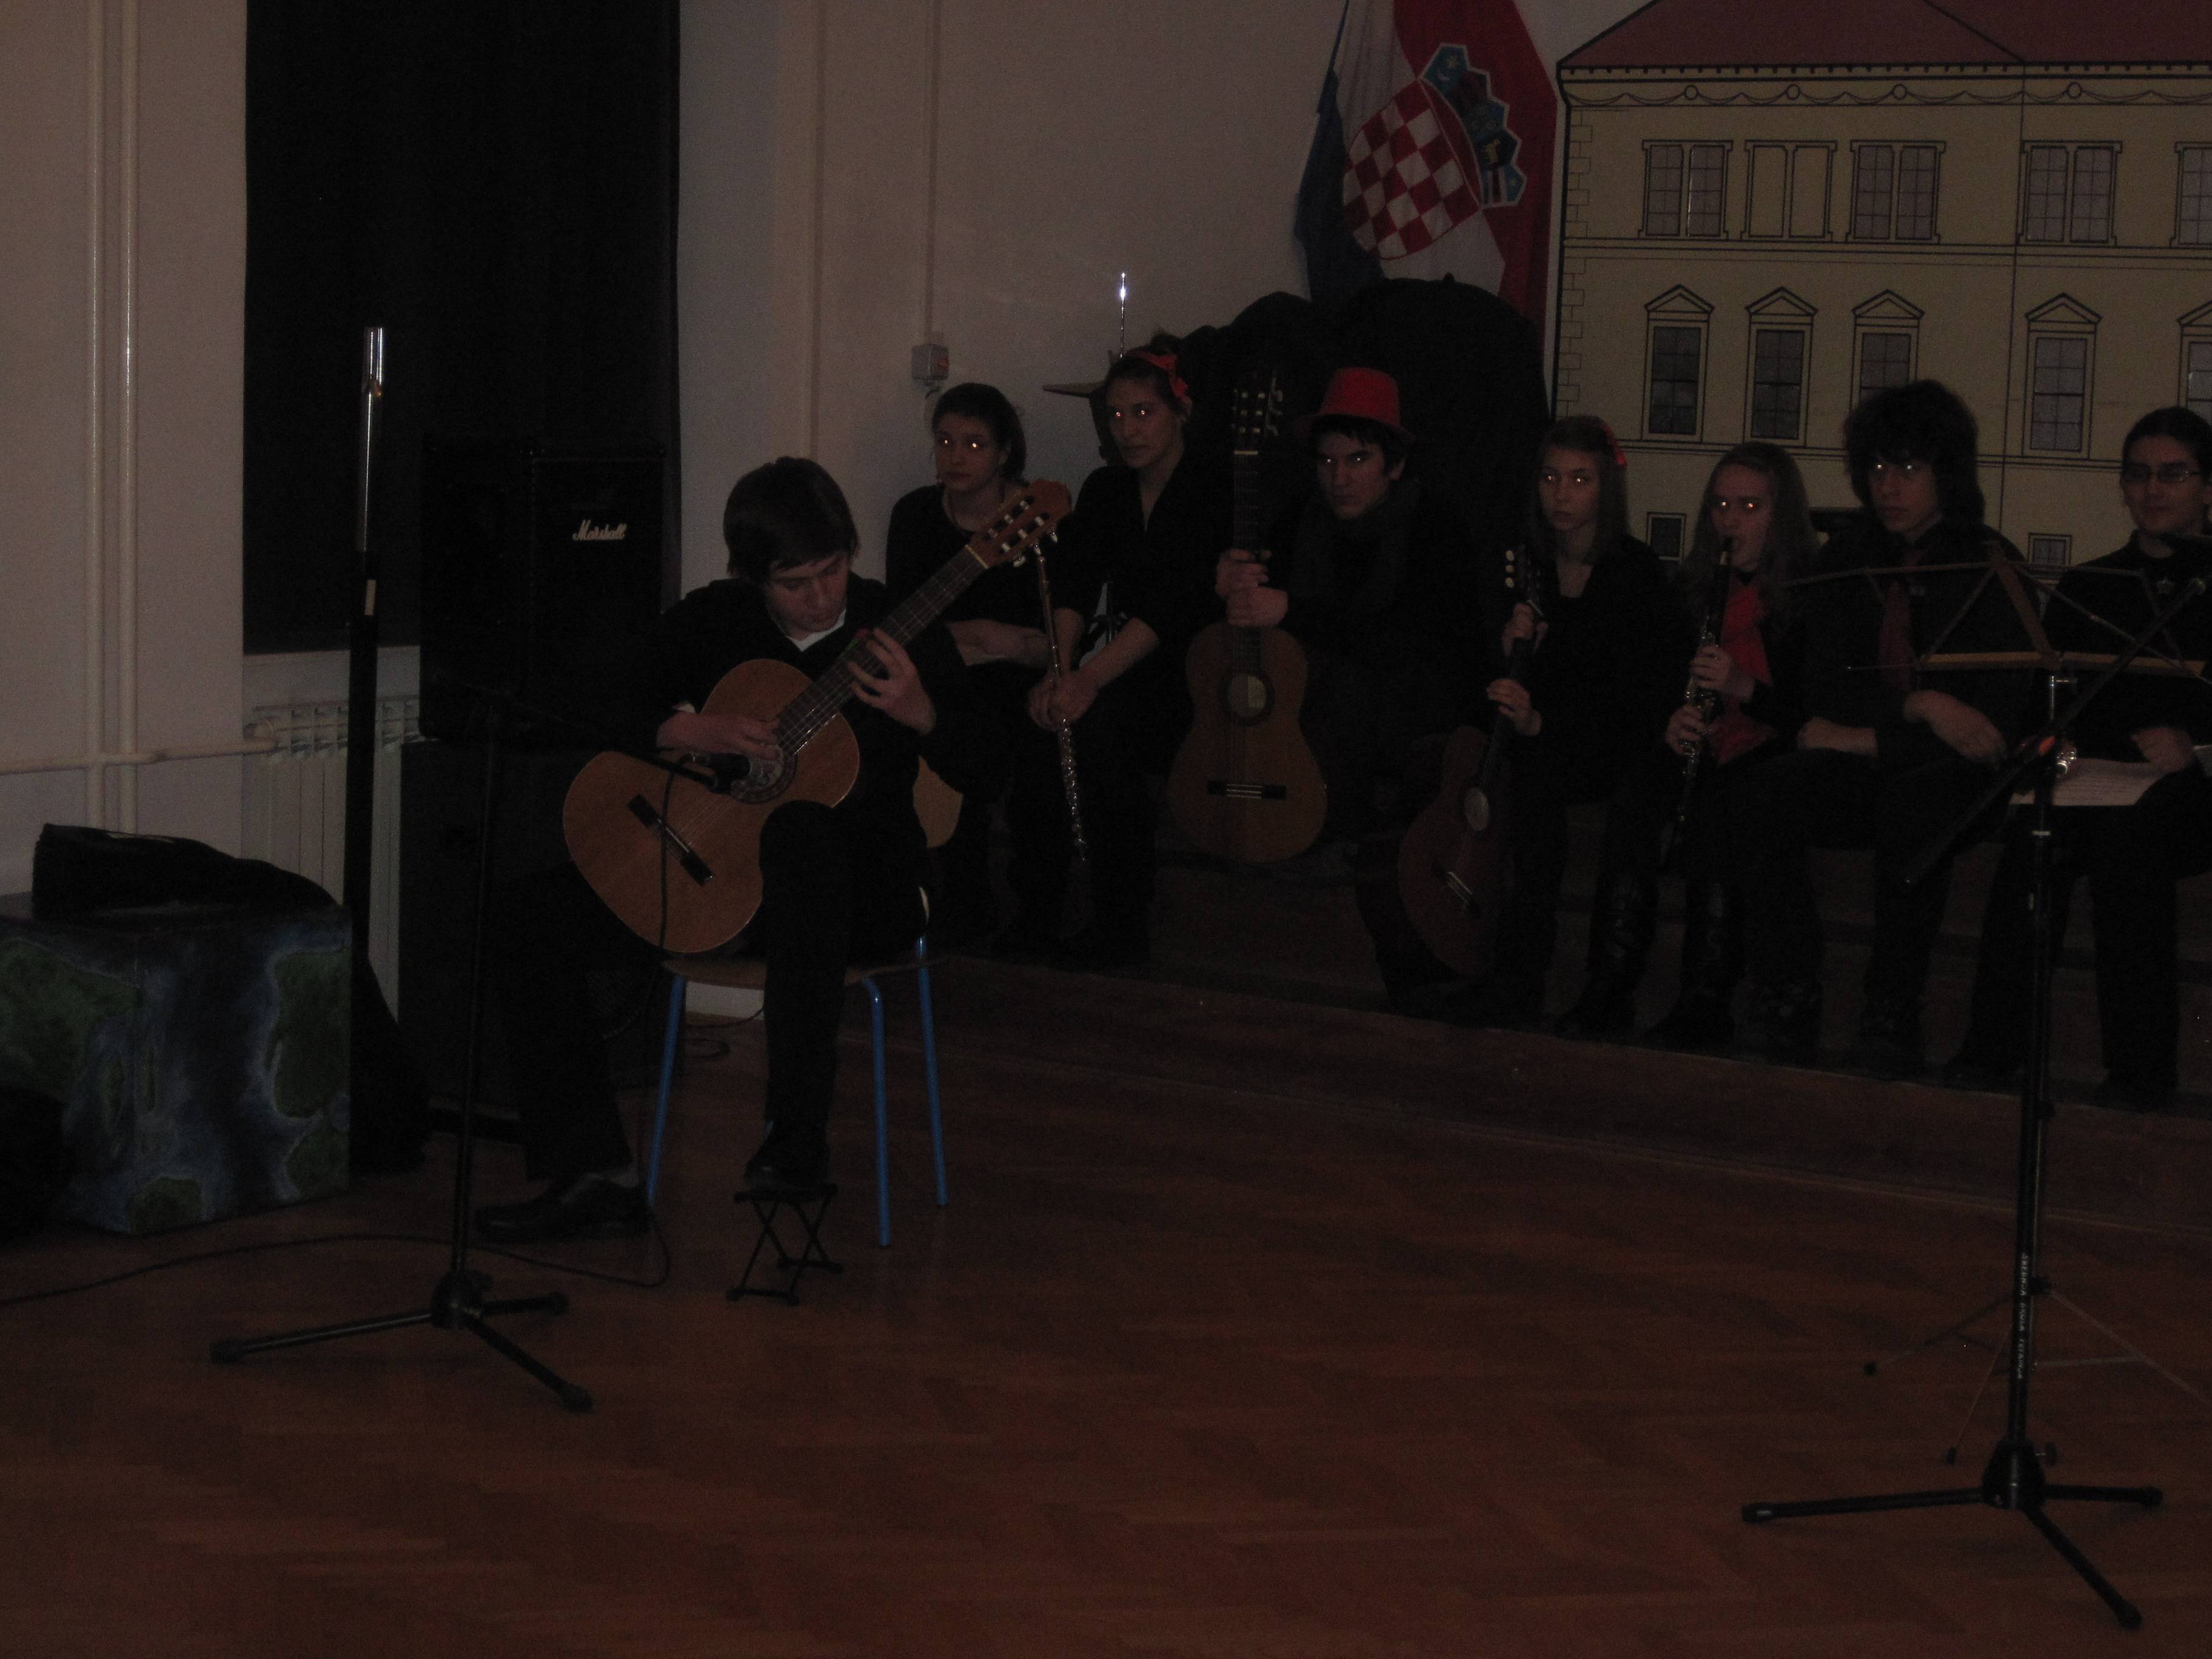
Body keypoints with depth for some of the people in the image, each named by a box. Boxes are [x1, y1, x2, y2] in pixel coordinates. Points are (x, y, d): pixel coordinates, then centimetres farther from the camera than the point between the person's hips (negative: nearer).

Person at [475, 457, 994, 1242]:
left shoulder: (898, 626, -3)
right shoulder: (710, 620, 4)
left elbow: (977, 766, -5)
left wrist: (920, 715, -26)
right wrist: (700, 731, -17)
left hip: (863, 880, -4)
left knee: (801, 833, -43)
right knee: (529, 919, -14)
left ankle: (799, 1139, -33)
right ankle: (596, 1173, -12)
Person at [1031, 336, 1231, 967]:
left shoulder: (1215, 495, -9)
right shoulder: (1105, 491, 11)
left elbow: (1174, 603, -21)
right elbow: (1075, 590, -1)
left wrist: (1091, 679, -32)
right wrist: (1057, 670, -21)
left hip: (1192, 684, -5)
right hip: (1122, 678, 6)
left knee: (1099, 723, -31)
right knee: (1046, 716, -23)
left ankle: (1122, 927, -23)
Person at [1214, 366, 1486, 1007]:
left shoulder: (1436, 531, -8)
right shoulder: (1305, 527, 8)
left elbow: (1403, 637, -22)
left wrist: (1290, 612, -26)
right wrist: (1227, 580, -11)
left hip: (1425, 720, -4)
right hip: (1334, 710, 4)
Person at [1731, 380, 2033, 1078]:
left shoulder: (1990, 564, -3)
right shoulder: (1847, 557, 9)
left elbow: (1997, 718, -10)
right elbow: (1825, 691, 2)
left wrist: (1869, 740, -14)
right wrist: (1921, 706, -15)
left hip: (1950, 767, -4)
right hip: (1859, 762, 4)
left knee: (1913, 803, -38)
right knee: (1761, 797, -27)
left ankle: (1892, 1017, -29)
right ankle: (1785, 1006, -23)